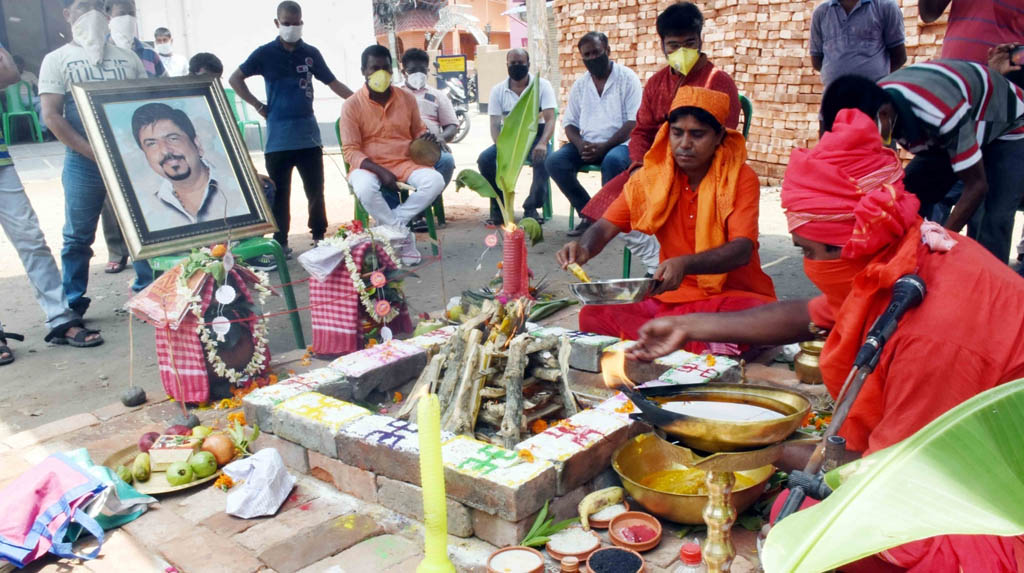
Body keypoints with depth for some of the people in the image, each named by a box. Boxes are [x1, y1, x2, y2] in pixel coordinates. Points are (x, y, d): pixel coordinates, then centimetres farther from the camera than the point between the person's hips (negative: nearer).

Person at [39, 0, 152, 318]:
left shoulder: (128, 58, 13)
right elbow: (51, 116, -4)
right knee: (79, 236, 3)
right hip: (84, 162, -2)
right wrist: (93, 152, -15)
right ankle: (72, 304, 13)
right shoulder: (57, 60, 4)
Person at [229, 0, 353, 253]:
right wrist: (258, 106, -3)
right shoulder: (265, 53, 1)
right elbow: (235, 79, 4)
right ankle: (281, 242, 14)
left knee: (315, 189, 6)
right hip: (278, 136, -2)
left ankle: (319, 236, 20)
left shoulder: (311, 53, 8)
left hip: (308, 134, 2)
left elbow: (333, 83, 10)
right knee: (279, 193, 5)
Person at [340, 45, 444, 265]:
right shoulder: (352, 105, -5)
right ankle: (402, 235, -18)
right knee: (365, 188, -38)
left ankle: (391, 227, -16)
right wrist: (379, 171, -22)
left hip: (404, 163, 3)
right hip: (369, 166, -3)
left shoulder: (407, 99, 6)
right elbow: (350, 151, -8)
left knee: (435, 180, -26)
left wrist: (428, 138, -5)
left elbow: (418, 131, 22)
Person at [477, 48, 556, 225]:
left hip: (535, 135, -2)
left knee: (543, 159, -35)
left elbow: (550, 119, -12)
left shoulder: (542, 85, -3)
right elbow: (495, 125, -2)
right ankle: (498, 206, -8)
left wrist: (542, 143, -32)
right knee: (484, 159, -24)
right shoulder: (498, 90, 3)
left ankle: (532, 207, -20)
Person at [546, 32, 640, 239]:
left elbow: (634, 122, -10)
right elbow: (570, 122, 13)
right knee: (554, 162, -20)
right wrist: (580, 144, -11)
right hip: (588, 145, 5)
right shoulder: (580, 84, 13)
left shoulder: (627, 78, -2)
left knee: (612, 161, -39)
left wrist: (604, 147, -21)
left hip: (620, 144, -5)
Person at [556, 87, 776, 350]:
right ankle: (702, 346, -25)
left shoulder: (741, 178, -7)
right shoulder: (651, 177, 2)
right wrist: (584, 249, -28)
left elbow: (742, 249, -20)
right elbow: (606, 227, -2)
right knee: (592, 316, -21)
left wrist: (685, 264, -39)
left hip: (733, 294, -2)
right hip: (673, 297, 3)